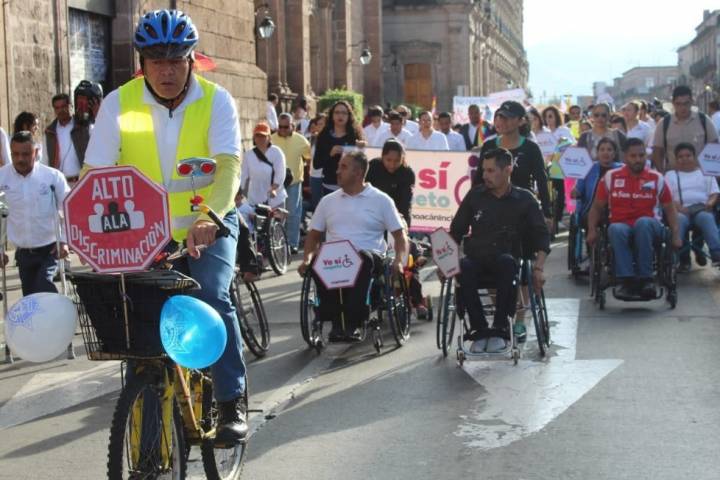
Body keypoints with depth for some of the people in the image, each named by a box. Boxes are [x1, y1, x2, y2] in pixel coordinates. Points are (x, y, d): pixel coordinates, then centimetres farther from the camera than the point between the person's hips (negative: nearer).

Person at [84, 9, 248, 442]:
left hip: (207, 226, -1)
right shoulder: (119, 103, -10)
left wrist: (210, 218, -43)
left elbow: (228, 164, -24)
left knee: (212, 298, -22)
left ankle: (232, 402, -9)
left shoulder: (216, 101, -11)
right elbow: (97, 173, -15)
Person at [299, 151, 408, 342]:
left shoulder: (381, 200, 9)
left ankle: (354, 322, -34)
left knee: (362, 258, -39)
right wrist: (307, 258, 0)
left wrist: (399, 261, -12)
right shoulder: (328, 201, 19)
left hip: (368, 257, -2)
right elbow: (314, 234, 19)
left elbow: (400, 235, 6)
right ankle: (335, 321, -25)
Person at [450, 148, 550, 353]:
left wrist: (538, 268, -6)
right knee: (463, 267, -35)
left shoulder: (524, 199, 8)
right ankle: (479, 330, -26)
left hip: (506, 260, -1)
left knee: (506, 261, -39)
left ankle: (500, 329, -29)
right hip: (477, 258, 1)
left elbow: (542, 236, 8)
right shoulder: (475, 195, 13)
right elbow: (455, 232, 15)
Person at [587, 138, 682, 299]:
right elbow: (597, 207, 13)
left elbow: (670, 209, 13)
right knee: (616, 230, -36)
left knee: (643, 222, -36)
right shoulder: (611, 177, 9)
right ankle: (627, 280, -39)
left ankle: (645, 278, -33)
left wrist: (676, 234, 0)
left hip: (647, 227, 0)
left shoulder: (657, 178, 10)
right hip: (621, 226, 0)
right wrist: (592, 230, -3)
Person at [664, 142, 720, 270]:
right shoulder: (670, 175, 23)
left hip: (703, 209, 0)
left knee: (707, 218, -37)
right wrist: (679, 207, -13)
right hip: (681, 211, 0)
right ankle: (680, 258, -42)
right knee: (679, 219, -37)